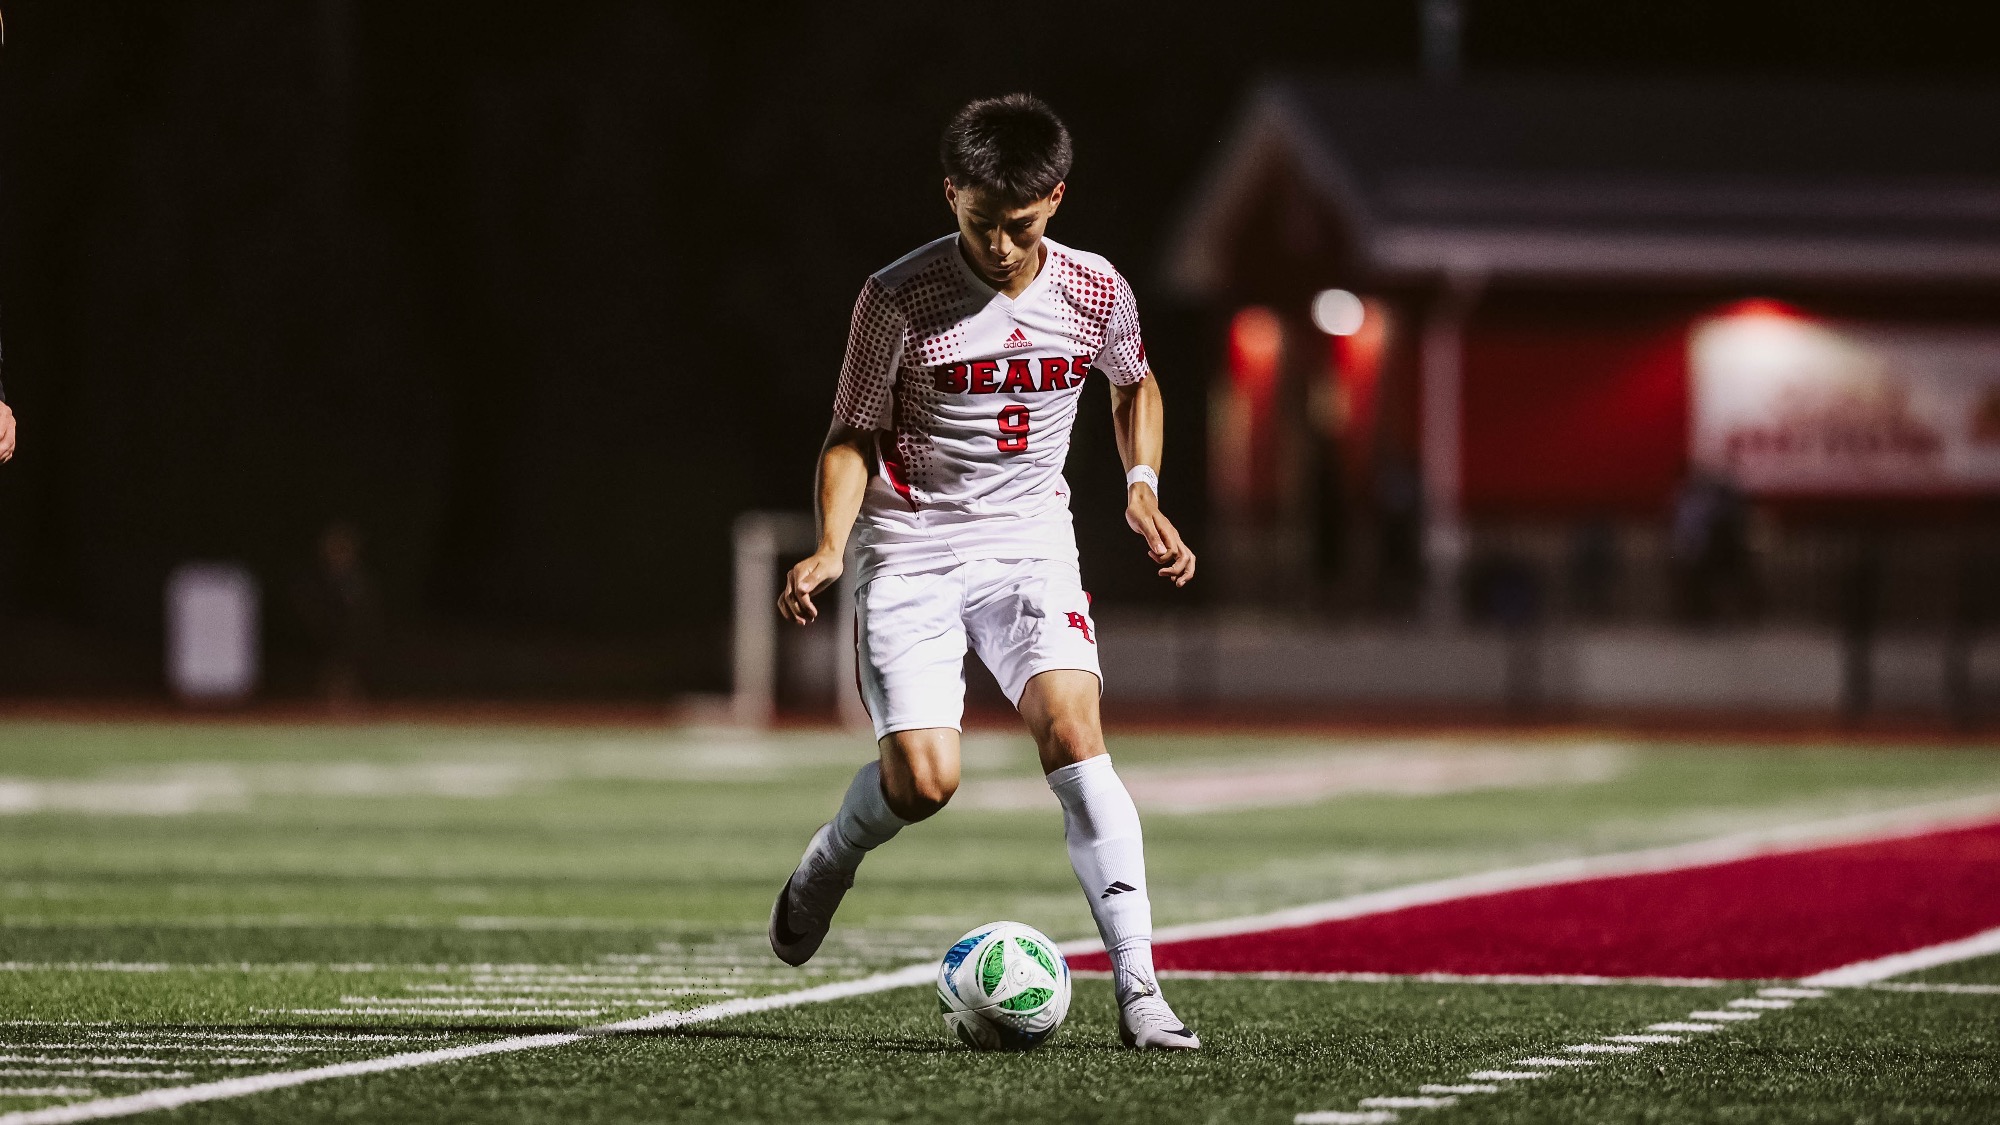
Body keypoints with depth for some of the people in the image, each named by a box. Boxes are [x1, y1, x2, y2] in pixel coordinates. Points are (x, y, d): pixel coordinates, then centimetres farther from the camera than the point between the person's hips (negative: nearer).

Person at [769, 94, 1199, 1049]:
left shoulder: (1096, 294, -3)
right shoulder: (899, 300, -12)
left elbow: (1133, 388, 20)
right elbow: (852, 437, -4)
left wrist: (1142, 492, 5)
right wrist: (831, 546, -20)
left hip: (1030, 545, 2)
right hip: (909, 551, -2)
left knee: (1072, 729, -21)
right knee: (922, 780, -14)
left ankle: (1136, 987, -25)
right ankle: (829, 863, 24)